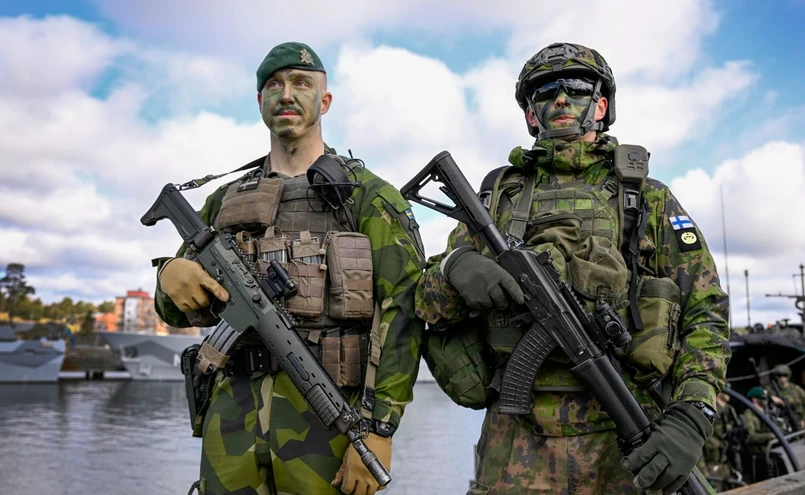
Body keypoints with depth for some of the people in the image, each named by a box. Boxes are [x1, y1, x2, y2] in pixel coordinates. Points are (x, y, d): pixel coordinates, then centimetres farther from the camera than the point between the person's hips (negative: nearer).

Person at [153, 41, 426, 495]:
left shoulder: (369, 196, 1)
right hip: (234, 414, 4)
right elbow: (181, 310, 19)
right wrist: (170, 274, -5)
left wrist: (379, 428, -16)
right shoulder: (226, 201, 14)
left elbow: (401, 313, -8)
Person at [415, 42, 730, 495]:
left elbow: (705, 314, 3)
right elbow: (429, 301, 8)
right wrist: (455, 269, -15)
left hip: (625, 440, 0)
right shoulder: (498, 195, 10)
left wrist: (692, 419, -12)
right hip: (518, 440, 1)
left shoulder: (649, 199, 6)